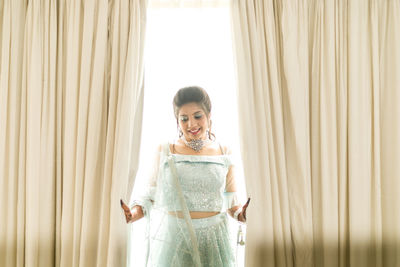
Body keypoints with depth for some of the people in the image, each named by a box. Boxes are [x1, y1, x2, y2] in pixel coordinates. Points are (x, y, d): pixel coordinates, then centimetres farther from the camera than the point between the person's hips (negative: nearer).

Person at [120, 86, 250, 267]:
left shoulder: (224, 154, 5)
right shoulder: (165, 152, 1)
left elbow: (230, 202, 8)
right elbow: (152, 197, 1)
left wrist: (240, 213, -13)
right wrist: (135, 211, -18)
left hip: (213, 242, 1)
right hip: (172, 239, -1)